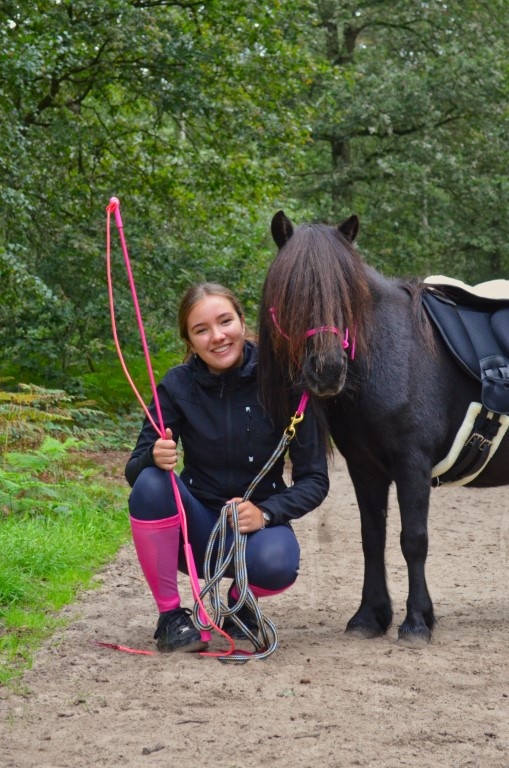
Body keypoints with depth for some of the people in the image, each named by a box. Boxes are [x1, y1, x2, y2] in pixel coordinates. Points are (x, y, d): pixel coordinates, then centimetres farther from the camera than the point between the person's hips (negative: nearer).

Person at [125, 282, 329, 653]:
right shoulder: (179, 385, -9)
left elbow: (315, 480, -9)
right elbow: (134, 469, -7)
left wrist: (266, 512, -26)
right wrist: (155, 457, -30)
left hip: (258, 524, -1)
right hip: (197, 531, 1)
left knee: (276, 564, -35)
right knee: (151, 484, -29)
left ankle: (240, 602, 4)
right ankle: (170, 615, -12)